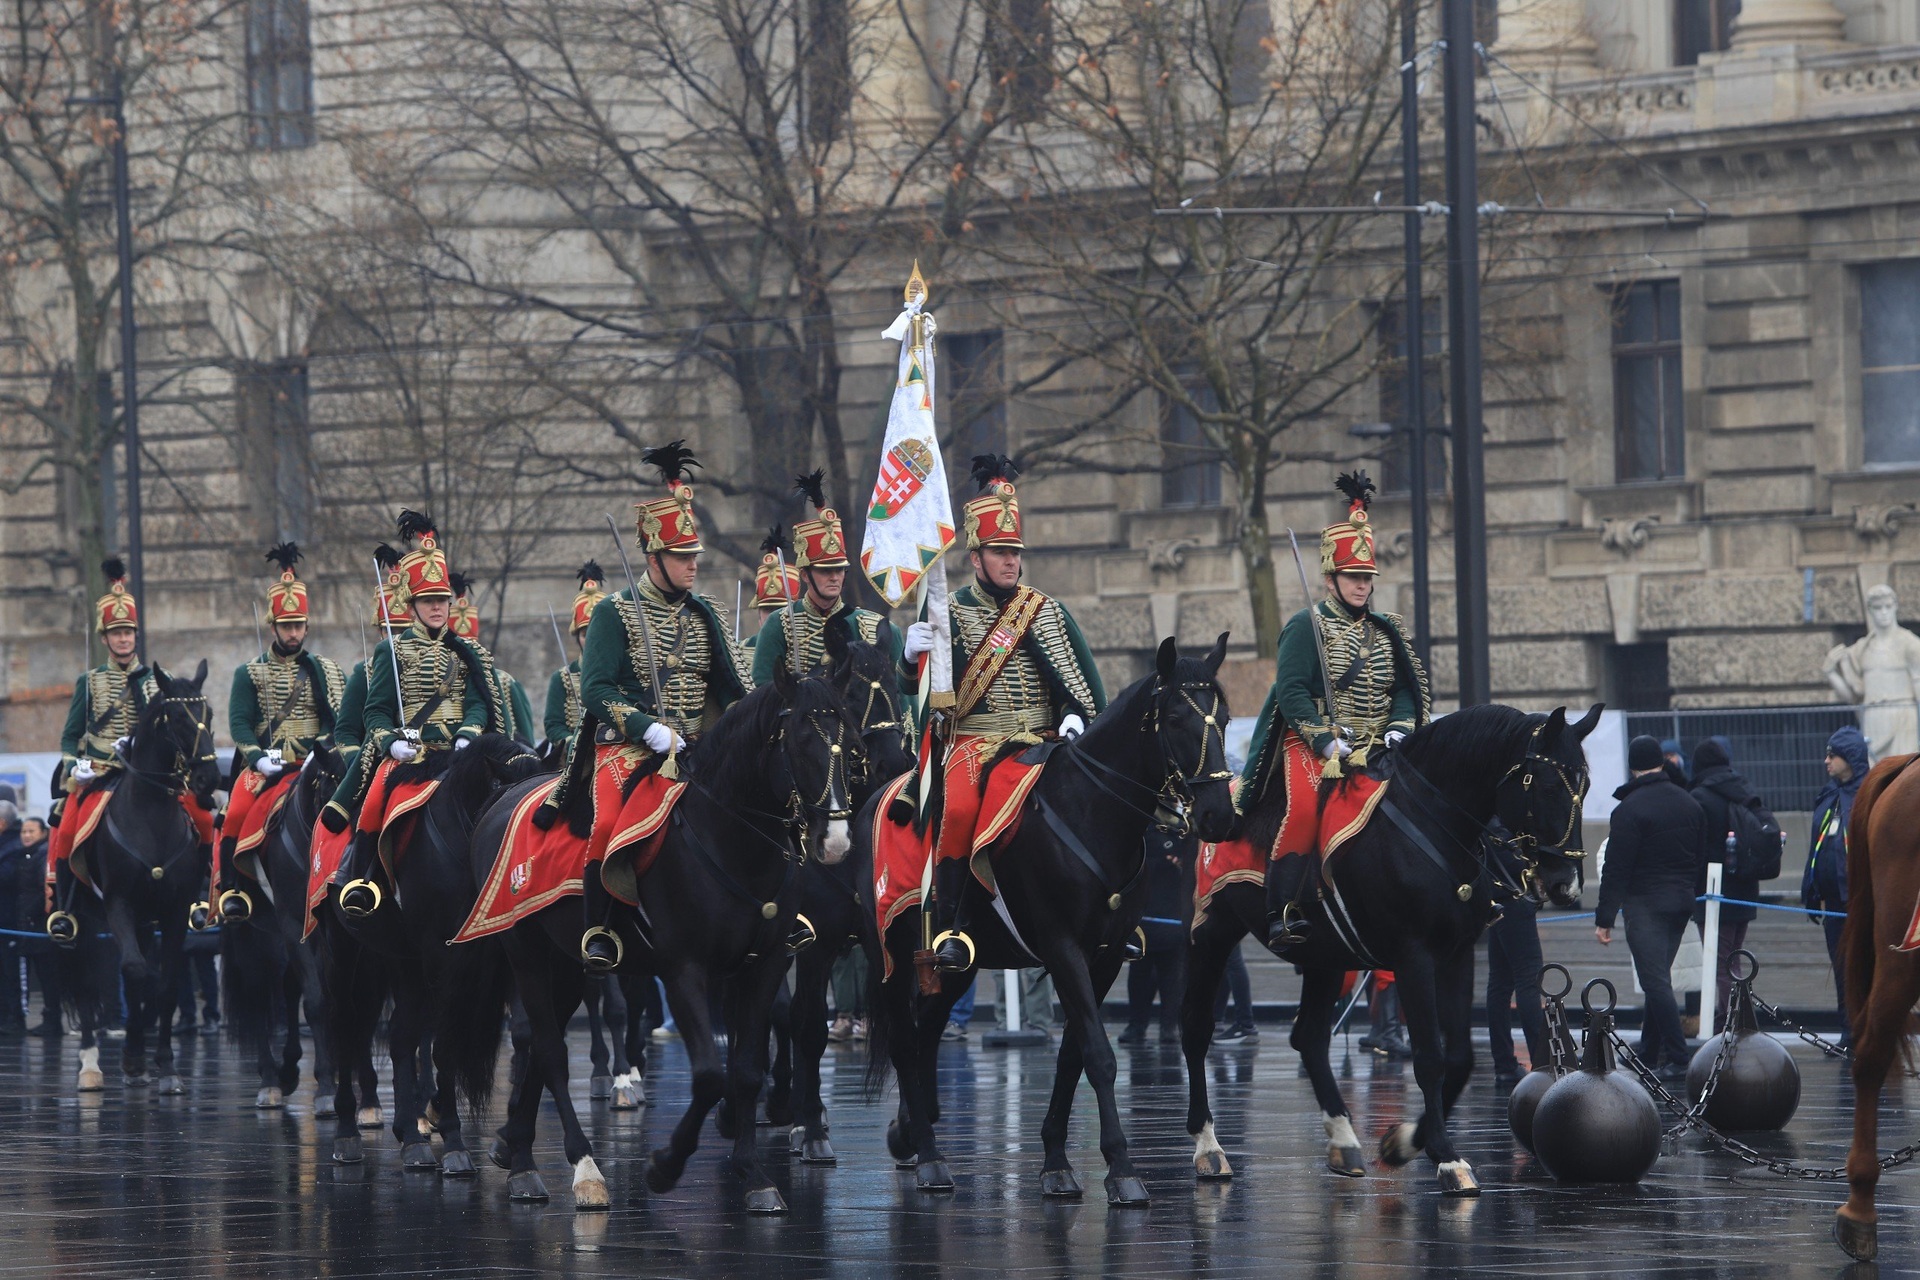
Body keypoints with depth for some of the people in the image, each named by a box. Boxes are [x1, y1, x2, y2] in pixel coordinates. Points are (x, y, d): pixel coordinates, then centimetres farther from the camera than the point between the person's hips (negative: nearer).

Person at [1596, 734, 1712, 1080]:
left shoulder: (1629, 809, -12)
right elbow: (1701, 859, 16)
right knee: (1659, 979, 17)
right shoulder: (1690, 805, 10)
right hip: (1681, 902, 7)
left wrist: (1605, 918, -11)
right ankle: (1649, 1053, 24)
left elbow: (1616, 868, -14)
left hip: (1645, 905, -7)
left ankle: (1677, 1060, -15)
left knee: (1655, 980, -8)